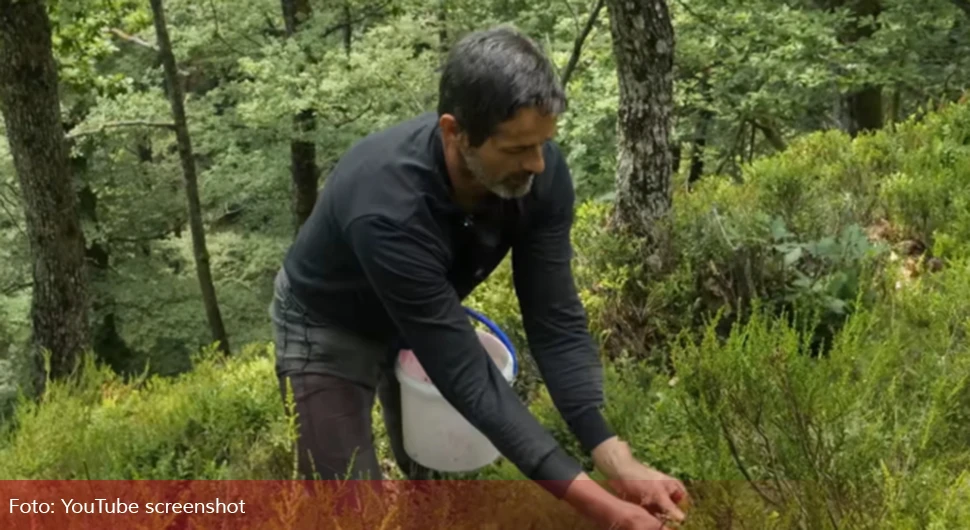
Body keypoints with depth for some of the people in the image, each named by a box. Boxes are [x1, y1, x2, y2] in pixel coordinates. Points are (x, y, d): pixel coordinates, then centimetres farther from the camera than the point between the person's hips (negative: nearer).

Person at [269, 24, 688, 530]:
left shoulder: (540, 174, -27)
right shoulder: (387, 210, -45)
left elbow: (555, 321, -20)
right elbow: (465, 376, -41)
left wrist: (618, 461, -31)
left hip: (427, 319, 6)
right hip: (329, 327, -5)